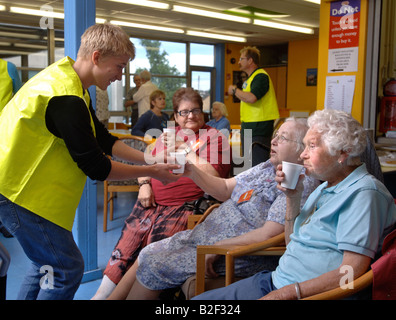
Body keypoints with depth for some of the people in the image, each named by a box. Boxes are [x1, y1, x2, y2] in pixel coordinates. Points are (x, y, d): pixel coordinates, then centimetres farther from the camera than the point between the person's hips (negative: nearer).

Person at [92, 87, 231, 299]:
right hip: (151, 202, 5)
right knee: (127, 243, -11)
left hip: (184, 206, -5)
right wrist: (144, 185, 5)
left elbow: (213, 177, -6)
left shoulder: (214, 137, 6)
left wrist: (186, 149, -6)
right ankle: (101, 294, -5)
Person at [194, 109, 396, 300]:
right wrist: (292, 198, 5)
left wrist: (288, 293, -21)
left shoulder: (364, 193, -13)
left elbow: (352, 272, -21)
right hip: (276, 281, 9)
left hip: (306, 295, -9)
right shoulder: (326, 187, 16)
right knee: (199, 299, 3)